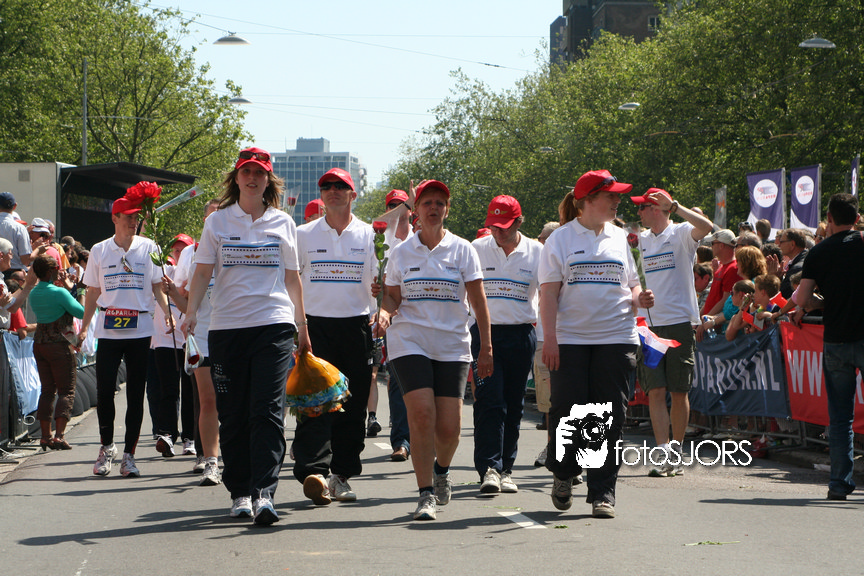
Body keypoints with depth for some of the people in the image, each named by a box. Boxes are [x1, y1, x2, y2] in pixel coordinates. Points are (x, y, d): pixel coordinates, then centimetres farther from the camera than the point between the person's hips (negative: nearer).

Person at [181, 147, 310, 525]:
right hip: (227, 326, 1)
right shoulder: (218, 222, 9)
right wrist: (191, 312, -11)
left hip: (274, 325, -1)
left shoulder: (282, 223, 11)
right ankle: (239, 493, 14)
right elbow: (203, 272, 5)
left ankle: (263, 493, -18)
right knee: (233, 416, 3)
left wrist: (302, 327, 17)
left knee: (268, 412, -12)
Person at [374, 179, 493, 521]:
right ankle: (426, 493, -8)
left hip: (452, 345, 0)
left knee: (449, 427, -4)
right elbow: (393, 296, 14)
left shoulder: (462, 250, 5)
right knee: (422, 414, -17)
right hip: (410, 342, 0)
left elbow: (478, 302, 5)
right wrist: (386, 313, -9)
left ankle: (441, 468, 30)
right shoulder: (401, 252, 9)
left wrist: (486, 348, 0)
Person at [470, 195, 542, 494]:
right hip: (485, 332, -1)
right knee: (489, 402, -12)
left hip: (521, 336, 1)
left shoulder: (536, 252, 3)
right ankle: (489, 468, -14)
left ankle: (505, 469, 14)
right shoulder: (477, 249, 3)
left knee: (513, 405, 6)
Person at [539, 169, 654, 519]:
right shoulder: (561, 239, 2)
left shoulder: (620, 238, 13)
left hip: (616, 338, 3)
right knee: (568, 409, -5)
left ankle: (602, 493, 5)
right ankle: (563, 472, 21)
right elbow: (549, 293, -2)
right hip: (570, 339, -3)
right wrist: (549, 338, -10)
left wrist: (639, 298, -5)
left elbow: (631, 286, 19)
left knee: (610, 416, -1)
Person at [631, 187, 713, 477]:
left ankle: (676, 452, 15)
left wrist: (673, 206, -22)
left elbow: (706, 227, -22)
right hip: (649, 324, 4)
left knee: (679, 392, 3)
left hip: (680, 322, -4)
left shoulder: (680, 234, -2)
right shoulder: (639, 239, 13)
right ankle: (663, 455, -10)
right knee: (656, 391, -6)